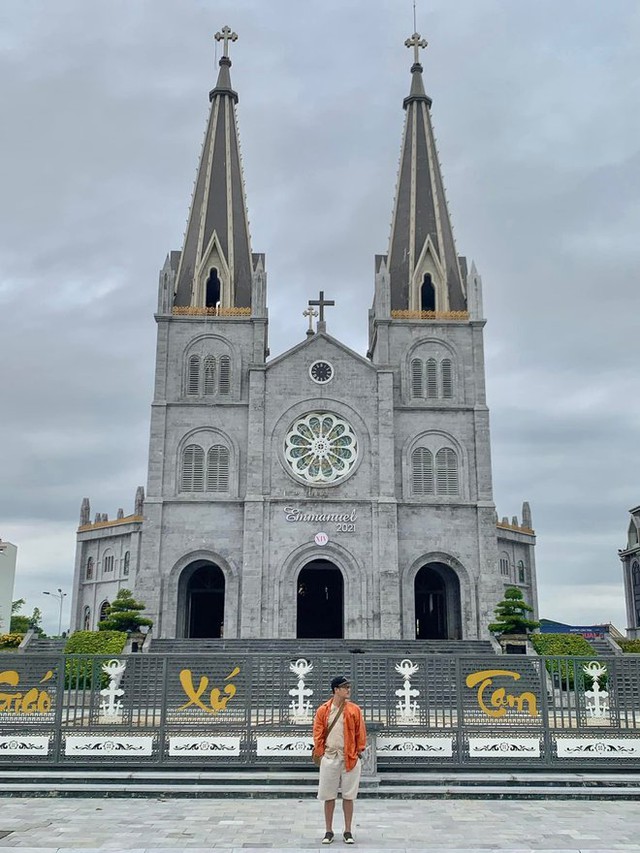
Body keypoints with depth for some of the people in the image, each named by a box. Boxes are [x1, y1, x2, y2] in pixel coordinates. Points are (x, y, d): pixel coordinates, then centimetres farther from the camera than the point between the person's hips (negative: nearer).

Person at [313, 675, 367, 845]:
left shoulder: (354, 710, 0)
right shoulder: (323, 710, -1)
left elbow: (360, 732, 2)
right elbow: (318, 733, 1)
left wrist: (359, 751, -3)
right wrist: (320, 752, -5)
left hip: (350, 758, 0)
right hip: (330, 758, 0)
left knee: (348, 796, 6)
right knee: (329, 796, 7)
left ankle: (348, 832, 17)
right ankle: (328, 831, 20)